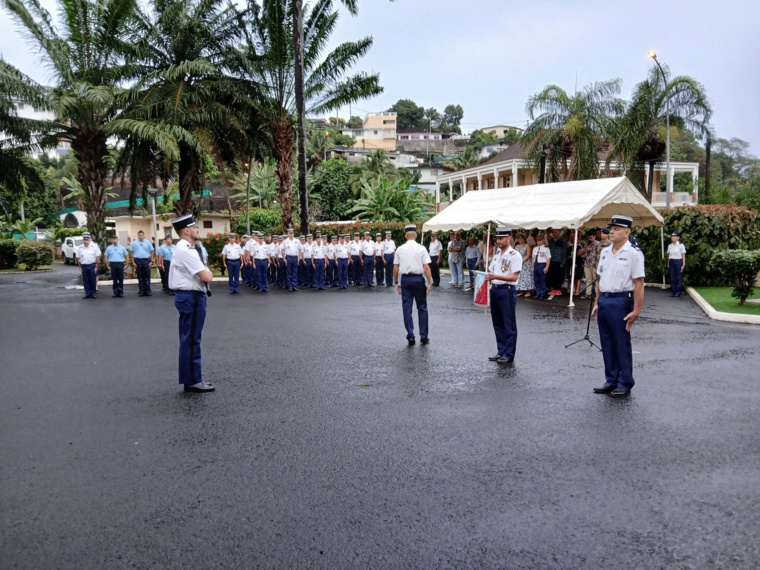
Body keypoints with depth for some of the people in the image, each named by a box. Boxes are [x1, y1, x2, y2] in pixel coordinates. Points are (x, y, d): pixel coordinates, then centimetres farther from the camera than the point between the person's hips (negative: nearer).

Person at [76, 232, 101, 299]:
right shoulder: (79, 248, 6)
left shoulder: (94, 246, -2)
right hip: (84, 266, 2)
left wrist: (96, 267, -6)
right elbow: (78, 258, 9)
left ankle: (93, 293, 10)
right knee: (86, 281, 5)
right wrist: (80, 267, 4)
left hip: (92, 265, -2)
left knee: (93, 280, 1)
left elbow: (97, 257, -2)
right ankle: (87, 294, 11)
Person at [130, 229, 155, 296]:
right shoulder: (134, 243, 6)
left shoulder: (148, 242, 5)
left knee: (147, 276, 1)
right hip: (138, 260, 0)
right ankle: (141, 291, 10)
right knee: (140, 277, 5)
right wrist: (133, 262, 0)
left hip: (146, 260, 0)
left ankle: (147, 291, 5)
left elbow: (152, 252, 5)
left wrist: (151, 261, -1)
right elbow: (132, 253, 6)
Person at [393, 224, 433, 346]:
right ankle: (423, 337, 10)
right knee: (422, 308, 8)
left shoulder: (400, 249, 3)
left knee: (407, 309, 7)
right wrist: (430, 282, -6)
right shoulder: (421, 248, -4)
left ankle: (410, 336, 6)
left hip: (405, 279, 2)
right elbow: (426, 267, -9)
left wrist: (396, 282, 12)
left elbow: (396, 268, 3)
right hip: (418, 279, -2)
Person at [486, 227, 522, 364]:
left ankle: (509, 355, 8)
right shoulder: (497, 254, 14)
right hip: (495, 289, 8)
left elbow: (514, 276, -18)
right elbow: (491, 271, 20)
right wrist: (488, 277, -3)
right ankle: (501, 351, 24)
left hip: (507, 291, -8)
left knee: (509, 324, 1)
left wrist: (495, 276, -26)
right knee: (497, 323, 13)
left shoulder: (514, 256, -10)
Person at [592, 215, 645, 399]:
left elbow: (639, 284, -14)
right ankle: (611, 381, 25)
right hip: (604, 300, 7)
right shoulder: (605, 252, 12)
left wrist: (636, 311, -18)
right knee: (607, 343, 13)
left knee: (622, 344, 3)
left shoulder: (633, 253, -10)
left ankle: (625, 384, 15)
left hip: (620, 302, -7)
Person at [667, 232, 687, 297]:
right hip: (671, 262, 4)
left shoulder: (681, 245, -4)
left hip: (678, 262, -4)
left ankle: (678, 292, 6)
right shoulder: (670, 246, 9)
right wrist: (668, 264, 7)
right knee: (672, 278, 4)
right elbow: (669, 255, 11)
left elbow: (683, 256, -4)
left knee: (679, 278, 1)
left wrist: (683, 265, -8)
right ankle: (673, 291, 10)